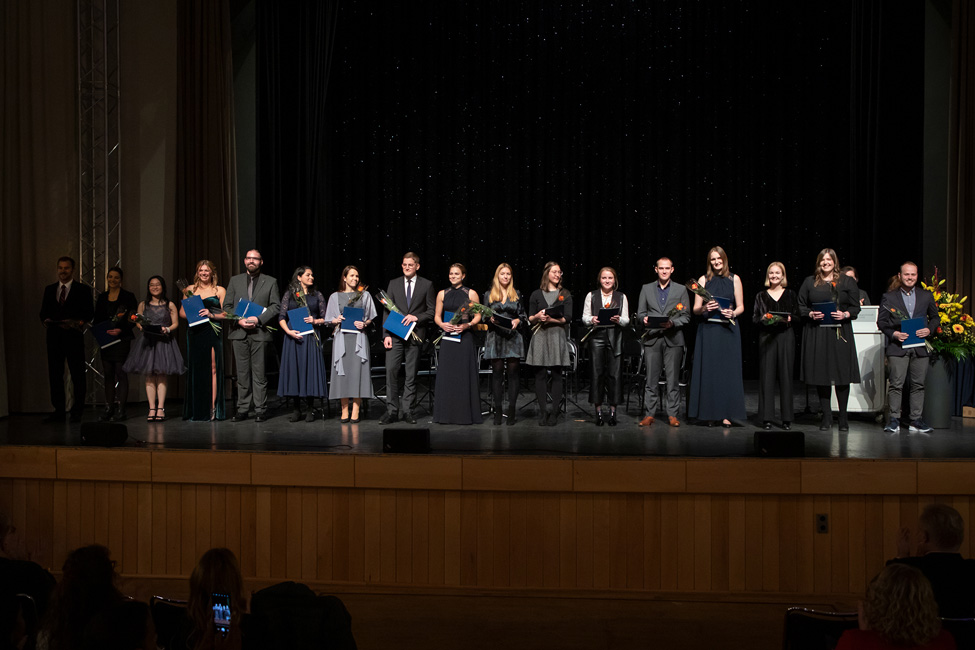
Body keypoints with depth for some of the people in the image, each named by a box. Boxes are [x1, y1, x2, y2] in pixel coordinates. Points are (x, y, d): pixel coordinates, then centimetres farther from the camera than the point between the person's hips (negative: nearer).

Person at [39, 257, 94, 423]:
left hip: (74, 336, -4)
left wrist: (80, 322, -17)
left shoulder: (83, 289, 5)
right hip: (54, 337, 4)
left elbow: (89, 312, 1)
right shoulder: (49, 289, 16)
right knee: (55, 374, 5)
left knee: (78, 375, -2)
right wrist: (45, 320, -6)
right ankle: (58, 411, 11)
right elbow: (43, 312, 15)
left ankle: (77, 412, 5)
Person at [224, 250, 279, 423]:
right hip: (239, 333, 2)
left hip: (260, 332, -2)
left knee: (259, 373, -2)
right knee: (242, 373, 4)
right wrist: (239, 320, -7)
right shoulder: (235, 281, 14)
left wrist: (258, 319, -12)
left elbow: (275, 306, 1)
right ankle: (242, 409, 9)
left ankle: (260, 410, 2)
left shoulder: (270, 282, 8)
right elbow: (227, 306, 10)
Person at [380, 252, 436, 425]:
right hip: (395, 335, 1)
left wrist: (416, 317, -12)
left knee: (411, 375, 3)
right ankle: (392, 411, -2)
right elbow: (387, 310, 7)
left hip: (414, 335, -1)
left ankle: (409, 411, 10)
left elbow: (432, 311, 5)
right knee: (391, 371, -8)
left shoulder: (427, 285, 6)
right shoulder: (394, 284, 11)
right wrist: (386, 335, -2)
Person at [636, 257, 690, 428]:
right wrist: (644, 318, -12)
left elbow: (686, 316, 5)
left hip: (673, 339, -1)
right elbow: (640, 312, 11)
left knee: (673, 378, 0)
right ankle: (650, 414, 5)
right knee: (651, 377, 0)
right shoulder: (646, 289, 12)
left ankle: (672, 414, 7)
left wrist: (673, 323, -12)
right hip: (652, 338, 1)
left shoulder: (681, 290, 9)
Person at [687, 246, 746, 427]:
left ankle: (726, 414, 2)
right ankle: (709, 414, 4)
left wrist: (733, 313, -13)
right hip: (708, 330, 0)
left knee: (728, 370, -2)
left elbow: (741, 306, 8)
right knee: (708, 370, -1)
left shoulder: (734, 279, 8)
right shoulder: (703, 280, 7)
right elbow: (695, 309, 4)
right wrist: (704, 308, -17)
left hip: (728, 330, 0)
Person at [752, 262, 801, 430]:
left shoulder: (790, 294, 11)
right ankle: (766, 417, 1)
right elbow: (754, 318, 7)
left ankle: (787, 418, 4)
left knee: (785, 375, -1)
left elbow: (797, 317, 9)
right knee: (766, 375, -3)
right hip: (766, 337, 0)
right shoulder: (761, 296, 12)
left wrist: (789, 319, -12)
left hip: (785, 336, 0)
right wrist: (763, 319, -13)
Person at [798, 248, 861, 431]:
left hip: (840, 333, -1)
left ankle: (843, 417, 6)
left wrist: (845, 314, -12)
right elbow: (801, 306, 11)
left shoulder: (847, 282, 8)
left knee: (842, 373, -3)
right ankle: (826, 416, 9)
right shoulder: (809, 282, 11)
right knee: (821, 374, 0)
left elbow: (856, 307, 7)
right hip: (816, 334, 1)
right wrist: (811, 314, -8)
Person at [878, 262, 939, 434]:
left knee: (918, 384, 4)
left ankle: (916, 420, 11)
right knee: (896, 384, -5)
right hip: (897, 347, -2)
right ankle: (894, 420, 1)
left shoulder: (926, 296, 13)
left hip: (920, 347, 2)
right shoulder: (888, 297, 7)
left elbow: (935, 317, 17)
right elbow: (881, 321, 5)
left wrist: (929, 330, -3)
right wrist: (893, 334, -11)